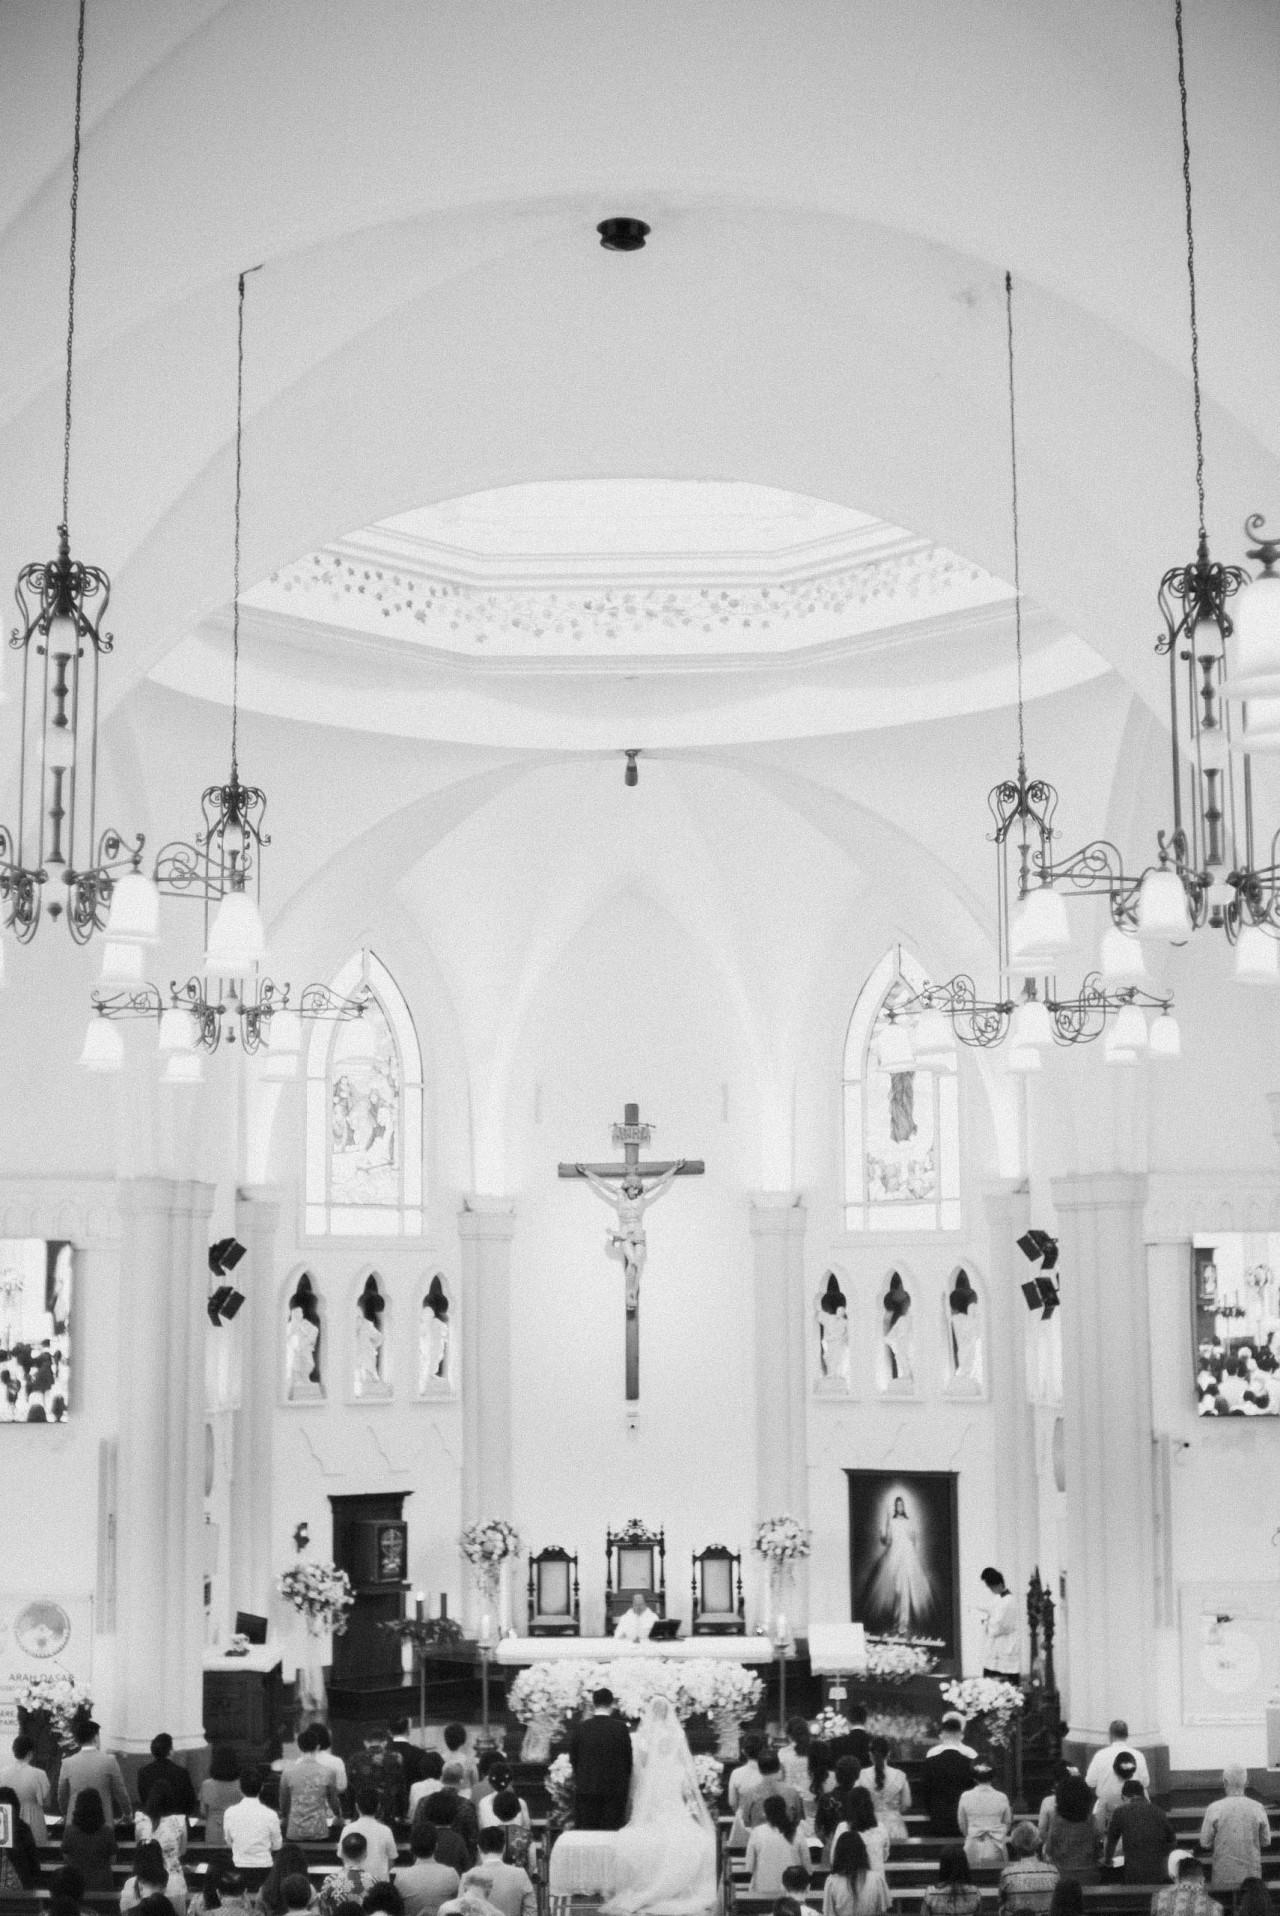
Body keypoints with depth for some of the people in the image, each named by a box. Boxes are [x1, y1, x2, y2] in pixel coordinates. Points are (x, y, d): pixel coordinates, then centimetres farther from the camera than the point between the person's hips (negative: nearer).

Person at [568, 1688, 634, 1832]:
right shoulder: (620, 1727, -5)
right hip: (615, 1788, -1)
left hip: (586, 1789, 1)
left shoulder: (580, 1727, -2)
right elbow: (628, 1757, 2)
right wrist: (625, 1780, 18)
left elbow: (573, 1758, 5)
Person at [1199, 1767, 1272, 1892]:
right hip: (1251, 1873, 1)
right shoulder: (1258, 1808, -7)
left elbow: (1205, 1843, -3)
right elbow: (1266, 1842, 5)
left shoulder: (1214, 1809, -10)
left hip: (1224, 1875, -1)